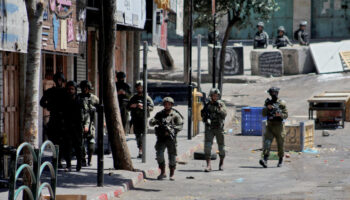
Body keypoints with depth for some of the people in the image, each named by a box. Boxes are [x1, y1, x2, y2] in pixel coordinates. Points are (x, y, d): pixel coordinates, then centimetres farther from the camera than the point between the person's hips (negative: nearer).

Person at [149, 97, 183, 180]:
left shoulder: (175, 115, 1)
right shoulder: (160, 114, 10)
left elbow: (180, 126, -4)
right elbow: (151, 123, 9)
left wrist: (171, 130, -18)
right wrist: (154, 121, -15)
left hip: (171, 138, -2)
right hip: (161, 138, 2)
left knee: (172, 156, 1)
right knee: (159, 154, -10)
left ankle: (172, 174, 11)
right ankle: (163, 173, 2)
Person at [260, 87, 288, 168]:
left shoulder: (282, 103, -1)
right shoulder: (268, 102, 8)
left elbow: (286, 115, -4)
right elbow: (263, 114, 3)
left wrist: (280, 114, -24)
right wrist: (267, 108, -15)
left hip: (279, 126, -2)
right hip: (270, 126, 2)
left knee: (280, 144, 6)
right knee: (267, 143, -15)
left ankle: (280, 161, 23)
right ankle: (265, 160, -27)